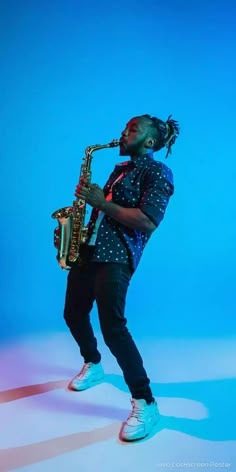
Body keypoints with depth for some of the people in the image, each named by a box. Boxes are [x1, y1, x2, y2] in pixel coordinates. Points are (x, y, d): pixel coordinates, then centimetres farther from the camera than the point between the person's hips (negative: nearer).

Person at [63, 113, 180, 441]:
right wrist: (89, 198, 8)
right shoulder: (119, 170, 22)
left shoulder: (158, 172, -4)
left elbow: (147, 222, -18)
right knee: (74, 314, 16)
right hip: (89, 250, 9)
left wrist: (102, 203, -16)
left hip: (117, 256, -9)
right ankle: (93, 366, 42)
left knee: (112, 326, -18)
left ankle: (145, 404, -7)